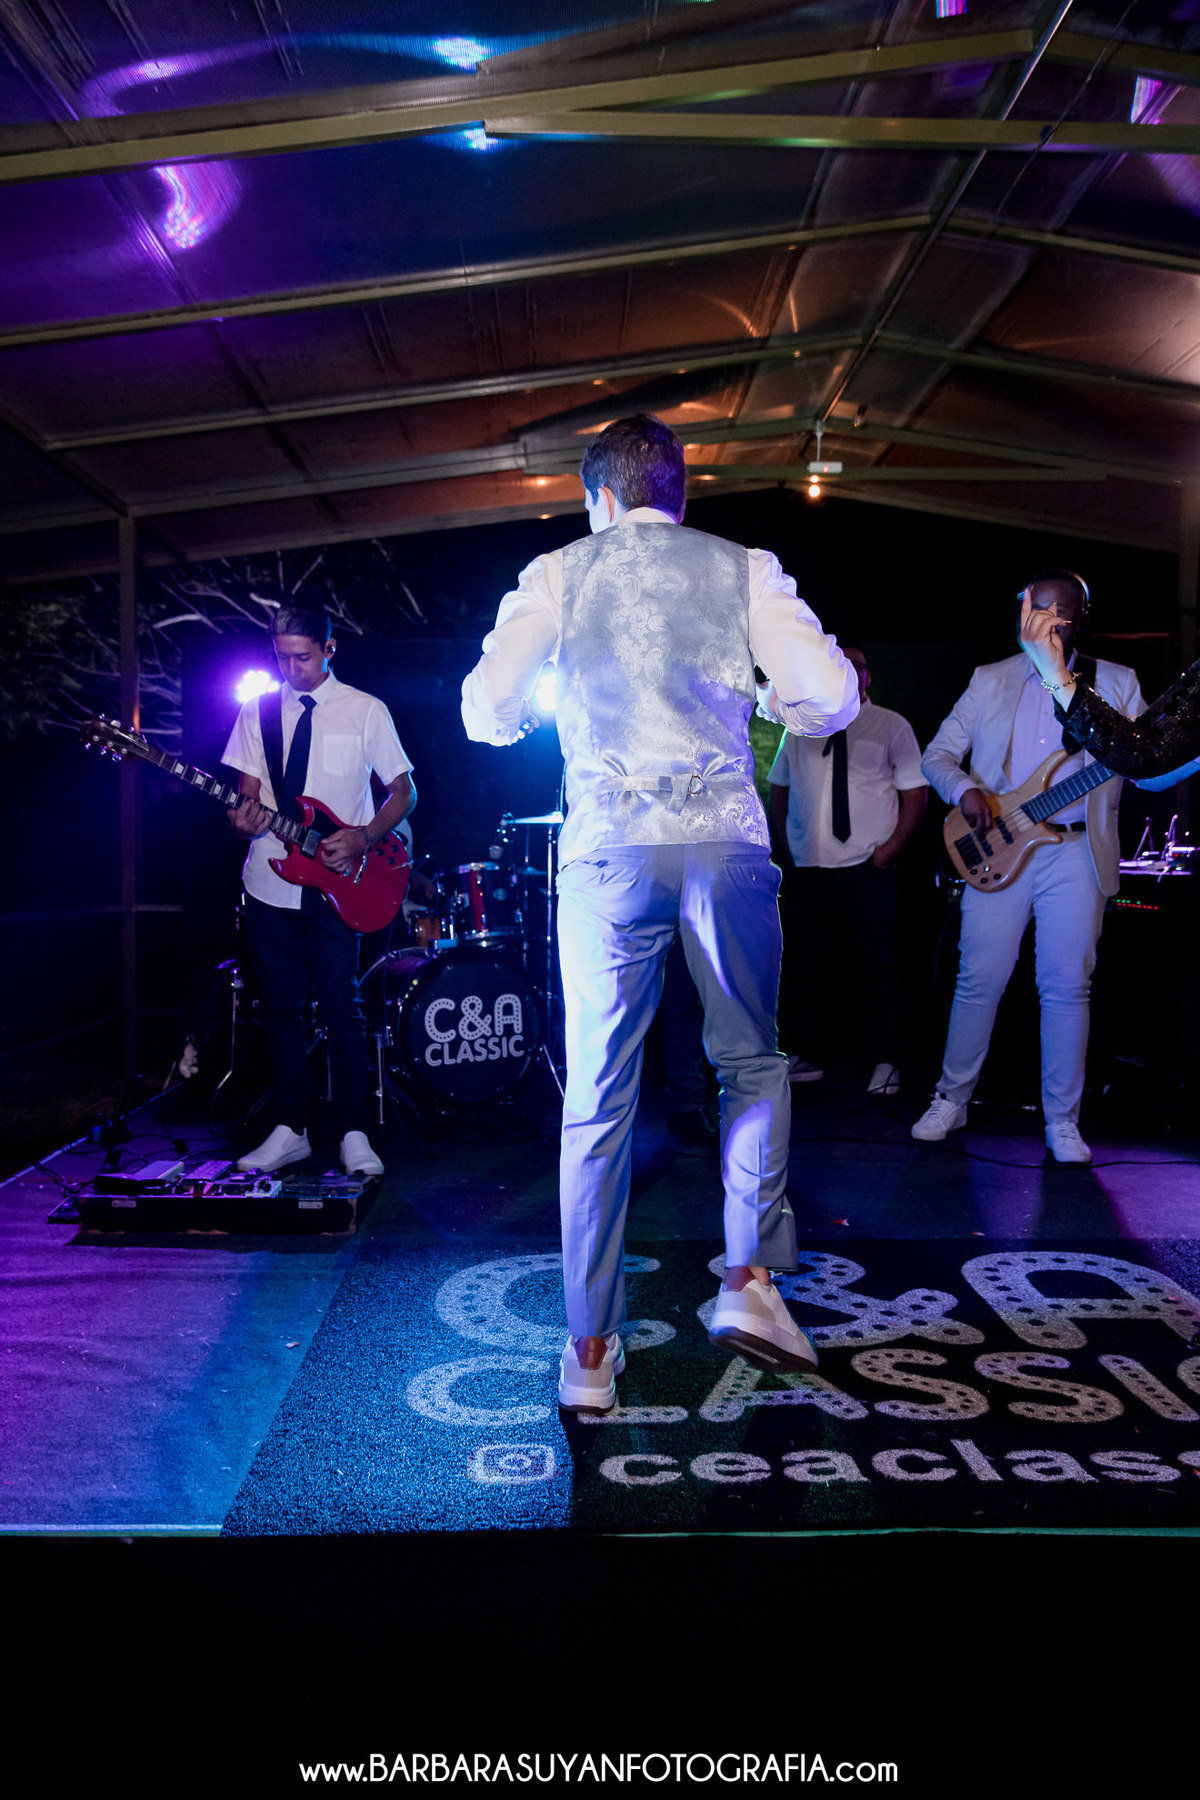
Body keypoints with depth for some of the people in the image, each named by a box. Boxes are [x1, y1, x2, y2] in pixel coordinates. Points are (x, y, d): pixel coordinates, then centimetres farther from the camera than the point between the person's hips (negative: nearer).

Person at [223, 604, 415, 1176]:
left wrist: (363, 836, -13)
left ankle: (353, 1134, 9)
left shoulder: (366, 711, 1)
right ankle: (291, 1129, 19)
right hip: (270, 886, 3)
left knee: (342, 1010, -2)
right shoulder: (256, 713, 8)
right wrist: (243, 818, -18)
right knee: (281, 1009, 9)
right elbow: (246, 793, 7)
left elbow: (403, 791, 4)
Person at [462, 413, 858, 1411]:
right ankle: (751, 1281, 8)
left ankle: (591, 1353, 10)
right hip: (726, 841, 0)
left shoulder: (557, 574, 11)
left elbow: (487, 711, 4)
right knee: (753, 1065, 18)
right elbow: (831, 699, 1)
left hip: (607, 849, 0)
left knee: (598, 1102, 5)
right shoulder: (745, 569, 11)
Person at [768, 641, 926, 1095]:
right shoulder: (799, 729, 13)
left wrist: (890, 848, -9)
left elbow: (916, 794, 1)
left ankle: (885, 1062, 10)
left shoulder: (891, 726, 4)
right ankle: (802, 1055, 16)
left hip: (867, 867, -3)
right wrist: (783, 851, 7)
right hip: (806, 868, 3)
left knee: (877, 964, 0)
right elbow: (779, 790, 18)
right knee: (801, 963, 5)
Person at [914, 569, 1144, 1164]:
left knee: (1067, 988, 0)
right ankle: (952, 1100, 16)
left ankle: (1062, 1121, 12)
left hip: (1076, 853, 0)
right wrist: (964, 789, -10)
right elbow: (937, 754, 10)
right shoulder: (990, 680, 12)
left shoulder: (1116, 683, 10)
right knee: (978, 980, 1)